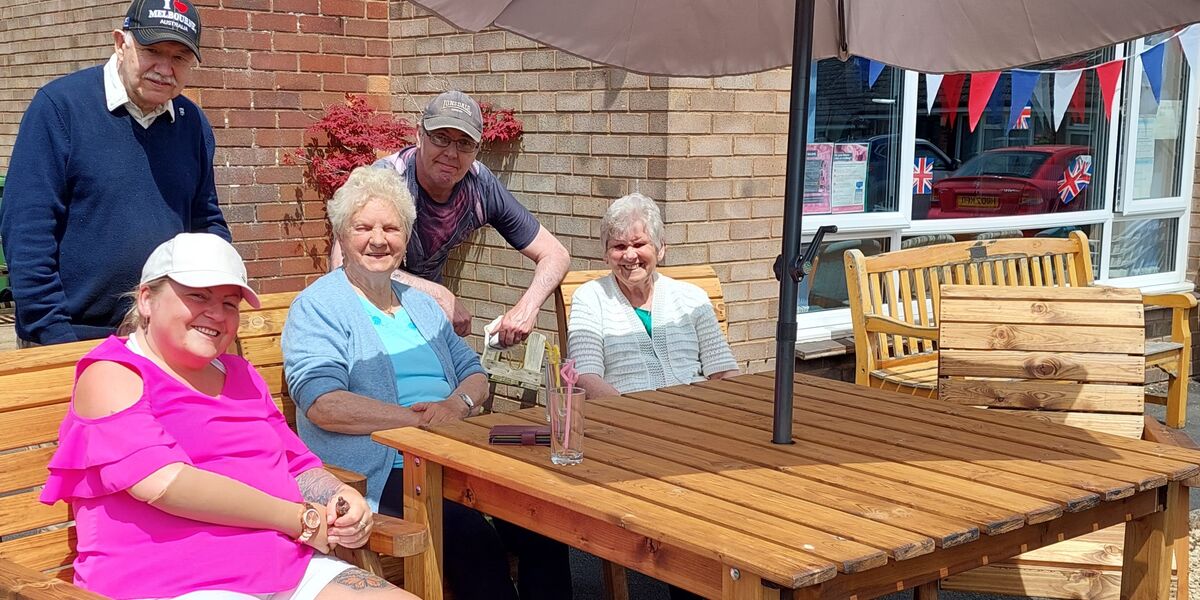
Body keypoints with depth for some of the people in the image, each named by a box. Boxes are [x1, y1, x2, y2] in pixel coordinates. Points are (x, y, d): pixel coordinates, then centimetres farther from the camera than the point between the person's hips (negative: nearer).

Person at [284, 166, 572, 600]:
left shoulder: (421, 305, 23)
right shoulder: (317, 308, 1)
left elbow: (474, 375, 21)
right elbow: (323, 405, -13)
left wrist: (458, 403, -5)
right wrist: (421, 418, -17)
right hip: (378, 474, -6)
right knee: (471, 534, -31)